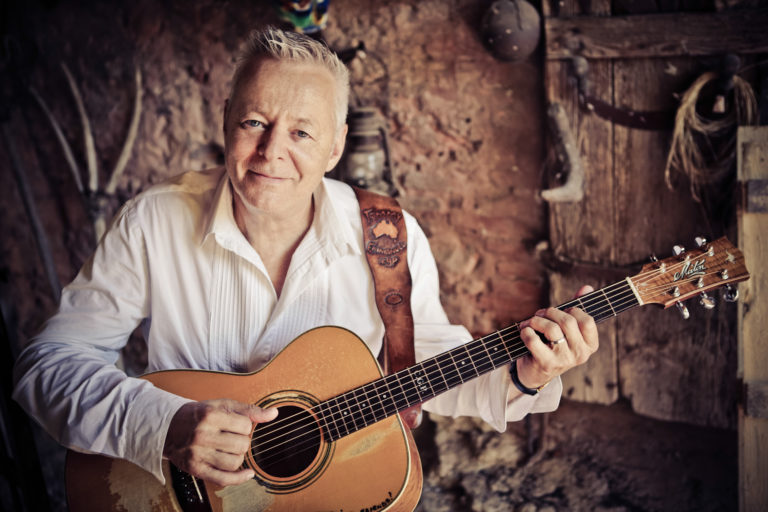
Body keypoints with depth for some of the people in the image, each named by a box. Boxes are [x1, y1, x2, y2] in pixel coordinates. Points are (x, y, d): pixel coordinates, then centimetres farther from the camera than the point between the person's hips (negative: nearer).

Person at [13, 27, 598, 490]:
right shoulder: (154, 223, -11)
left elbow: (430, 361, 4)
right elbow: (49, 363, -11)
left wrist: (520, 379, -14)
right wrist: (166, 425, -26)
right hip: (186, 489, 0)